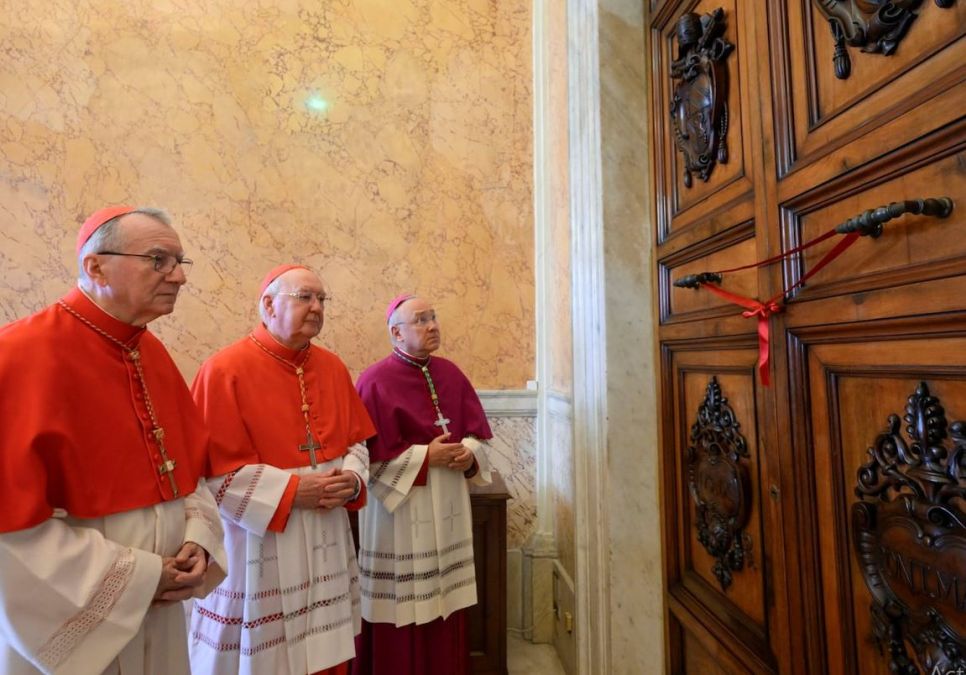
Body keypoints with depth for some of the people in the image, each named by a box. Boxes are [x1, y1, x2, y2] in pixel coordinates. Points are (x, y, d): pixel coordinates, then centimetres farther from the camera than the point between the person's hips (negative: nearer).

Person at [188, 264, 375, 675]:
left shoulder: (332, 368, 4)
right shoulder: (226, 370, -13)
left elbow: (356, 441, 9)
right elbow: (214, 469, -14)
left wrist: (352, 479, -10)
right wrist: (292, 489, -19)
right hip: (259, 551, -5)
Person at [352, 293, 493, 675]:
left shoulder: (450, 374, 5)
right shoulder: (376, 381, -13)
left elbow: (476, 431, 10)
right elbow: (371, 454, -15)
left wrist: (469, 454, -10)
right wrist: (426, 456, -17)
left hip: (448, 506, 6)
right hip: (399, 506, -5)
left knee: (444, 599, 17)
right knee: (402, 606, 7)